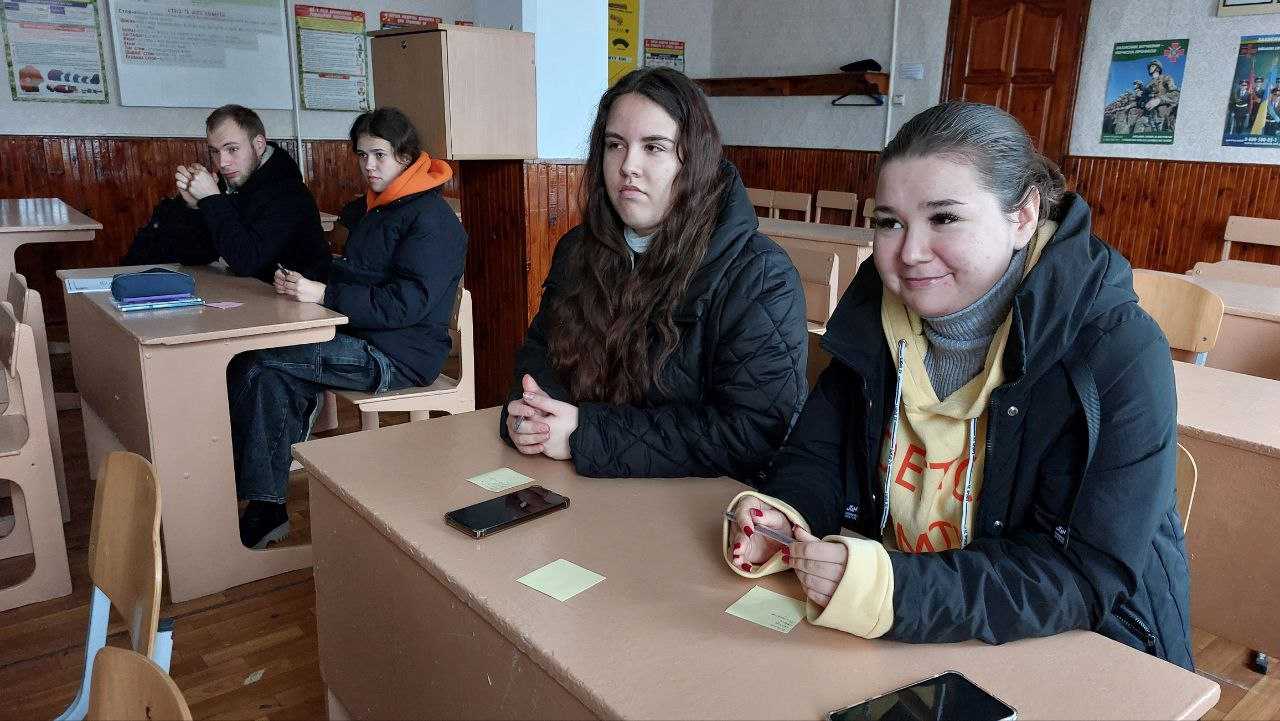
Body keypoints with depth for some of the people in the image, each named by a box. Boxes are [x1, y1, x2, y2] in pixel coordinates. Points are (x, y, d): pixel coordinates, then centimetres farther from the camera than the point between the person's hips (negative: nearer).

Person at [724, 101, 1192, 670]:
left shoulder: (1118, 352, -18)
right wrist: (780, 516, -21)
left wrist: (896, 591, -35)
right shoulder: (875, 313, -4)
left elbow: (1089, 574, -23)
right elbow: (819, 456, 2)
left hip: (1072, 653, -3)